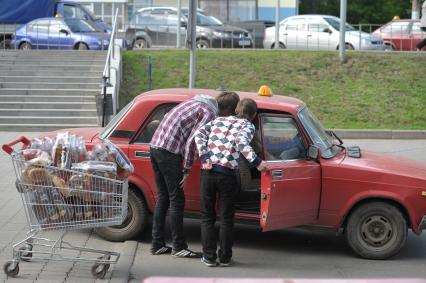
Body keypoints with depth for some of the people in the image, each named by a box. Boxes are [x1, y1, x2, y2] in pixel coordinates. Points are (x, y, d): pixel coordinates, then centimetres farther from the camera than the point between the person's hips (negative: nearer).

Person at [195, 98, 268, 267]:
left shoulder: (219, 120, 20)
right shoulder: (248, 126, 7)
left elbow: (199, 134, 7)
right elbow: (241, 141, -15)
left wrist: (204, 158, -1)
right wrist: (257, 162, -20)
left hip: (208, 171, 3)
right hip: (227, 173, -3)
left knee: (207, 216, 14)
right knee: (226, 217, 12)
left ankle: (209, 257, 12)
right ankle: (225, 257, 15)